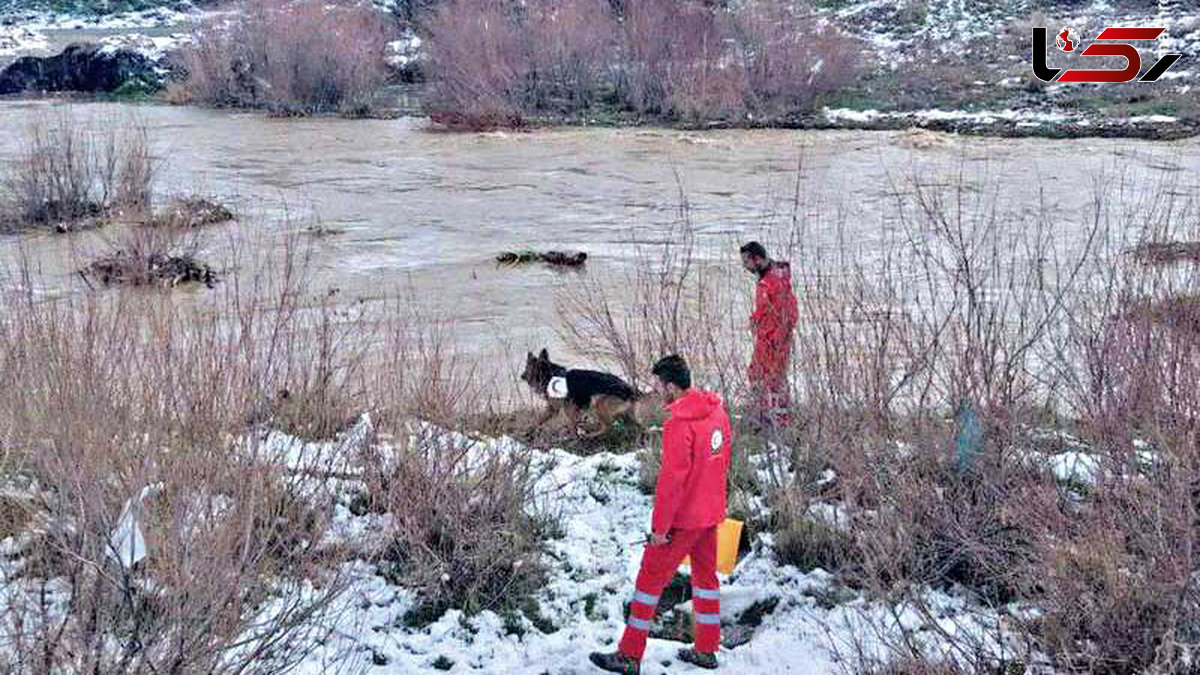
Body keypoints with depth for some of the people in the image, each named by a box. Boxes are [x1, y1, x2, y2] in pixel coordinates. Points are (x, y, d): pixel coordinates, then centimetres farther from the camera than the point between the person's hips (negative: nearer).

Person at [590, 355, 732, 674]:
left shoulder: (679, 424, -25)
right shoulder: (716, 410, 1)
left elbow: (672, 479, -23)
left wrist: (659, 526, -16)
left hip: (683, 519, -8)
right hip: (711, 513, 8)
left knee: (650, 579, 2)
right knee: (705, 575, 19)